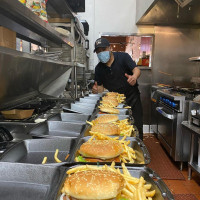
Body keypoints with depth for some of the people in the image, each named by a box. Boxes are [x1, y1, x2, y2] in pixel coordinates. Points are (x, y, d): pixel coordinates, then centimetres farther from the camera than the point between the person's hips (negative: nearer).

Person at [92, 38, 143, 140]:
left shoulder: (123, 57, -9)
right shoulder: (99, 68, 0)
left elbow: (136, 69, -19)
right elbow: (101, 86, 5)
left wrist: (134, 77, -44)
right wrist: (96, 90, -20)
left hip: (132, 98, -2)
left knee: (137, 127, 1)